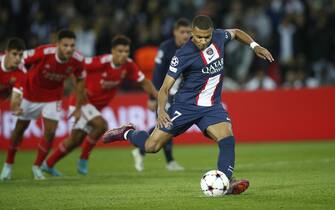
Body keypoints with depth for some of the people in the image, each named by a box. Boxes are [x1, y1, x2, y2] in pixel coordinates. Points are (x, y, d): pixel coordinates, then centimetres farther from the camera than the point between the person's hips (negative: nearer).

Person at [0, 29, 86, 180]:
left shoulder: (77, 60, -24)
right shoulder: (43, 53, -35)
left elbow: (79, 80, -2)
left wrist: (78, 108, 2)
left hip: (53, 97, 2)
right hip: (31, 93, -2)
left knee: (50, 132, -9)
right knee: (20, 129, 11)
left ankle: (37, 167, 14)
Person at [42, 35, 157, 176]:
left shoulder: (128, 66, -11)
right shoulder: (101, 62, -28)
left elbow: (144, 82, -2)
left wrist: (156, 95, -18)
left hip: (96, 106, 7)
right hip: (82, 101, -7)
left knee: (76, 140, 13)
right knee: (101, 125, -28)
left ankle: (48, 164, 31)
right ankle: (83, 159, -9)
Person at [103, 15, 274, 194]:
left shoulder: (218, 37, -3)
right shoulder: (183, 55, -19)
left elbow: (236, 32, 23)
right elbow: (165, 87, -17)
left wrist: (254, 46, 9)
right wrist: (161, 110, -33)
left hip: (212, 106, 4)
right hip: (186, 105, -4)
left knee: (228, 139, -23)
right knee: (151, 146, -3)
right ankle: (127, 134, 27)